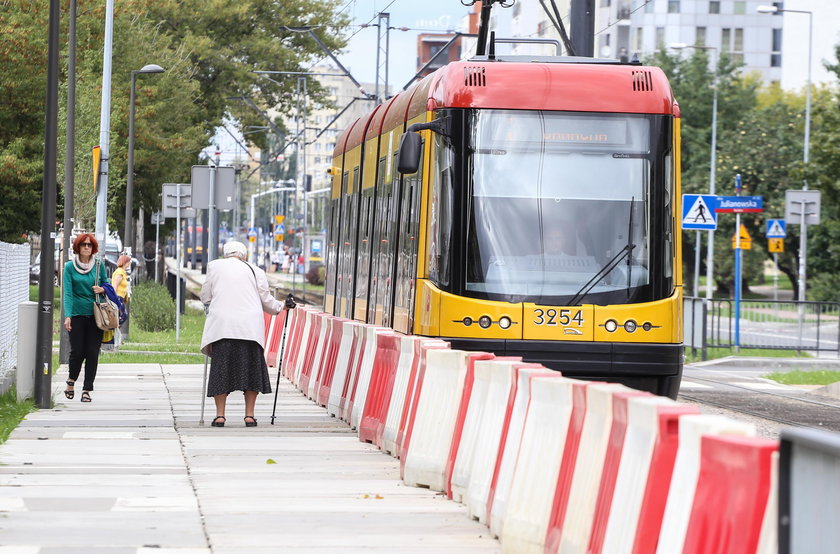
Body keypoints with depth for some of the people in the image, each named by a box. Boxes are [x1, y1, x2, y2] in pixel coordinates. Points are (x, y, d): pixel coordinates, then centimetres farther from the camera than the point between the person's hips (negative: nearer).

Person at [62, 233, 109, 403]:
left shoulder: (99, 265, 5)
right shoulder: (70, 266, -1)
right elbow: (68, 292, -7)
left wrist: (102, 289, -7)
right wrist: (67, 316, -16)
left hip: (95, 314, 2)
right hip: (77, 313, -2)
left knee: (92, 352, -2)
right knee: (77, 351, -3)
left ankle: (87, 389, 4)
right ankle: (71, 381, 25)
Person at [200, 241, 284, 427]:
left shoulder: (214, 266, 8)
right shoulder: (255, 271, 8)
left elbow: (205, 296, 13)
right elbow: (266, 300, 12)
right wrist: (280, 307, 32)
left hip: (222, 326, 0)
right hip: (250, 326, 0)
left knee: (221, 369, 4)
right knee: (251, 368, 8)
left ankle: (220, 414, 0)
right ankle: (249, 415, 5)